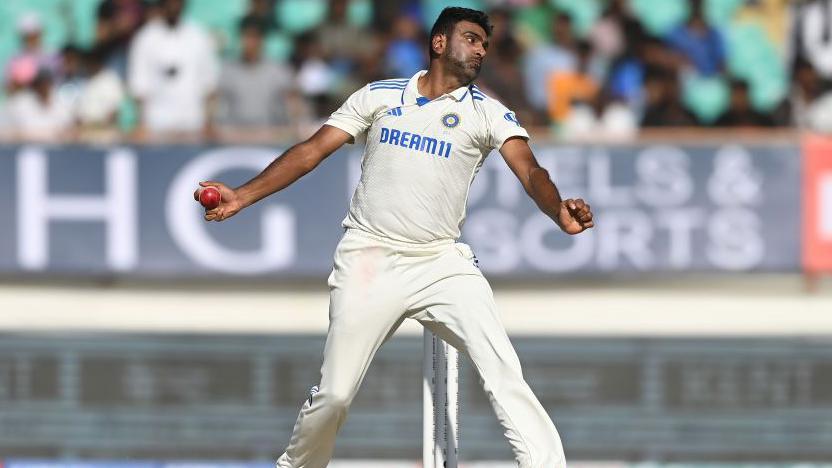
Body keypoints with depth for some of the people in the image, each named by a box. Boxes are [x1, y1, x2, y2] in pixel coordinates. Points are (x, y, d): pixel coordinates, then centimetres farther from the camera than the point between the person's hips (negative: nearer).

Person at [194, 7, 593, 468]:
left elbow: (529, 169, -11)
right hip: (369, 258, 0)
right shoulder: (378, 96, 7)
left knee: (502, 370, -17)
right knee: (333, 394, -1)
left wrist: (559, 212, -33)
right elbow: (311, 150, 7)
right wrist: (242, 196, -3)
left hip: (443, 264, 0)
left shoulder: (488, 114, 5)